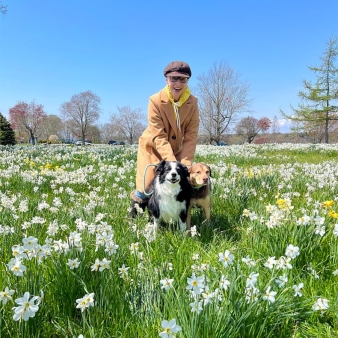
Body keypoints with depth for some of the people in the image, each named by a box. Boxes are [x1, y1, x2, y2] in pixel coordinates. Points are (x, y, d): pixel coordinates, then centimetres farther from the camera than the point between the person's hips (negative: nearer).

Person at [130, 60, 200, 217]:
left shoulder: (193, 102, -13)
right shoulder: (155, 100, -23)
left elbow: (191, 136, -13)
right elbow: (159, 137, -25)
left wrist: (185, 164, -23)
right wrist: (172, 163, -33)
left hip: (175, 150, 3)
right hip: (153, 148, -3)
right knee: (147, 188, -8)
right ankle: (135, 214, 22)